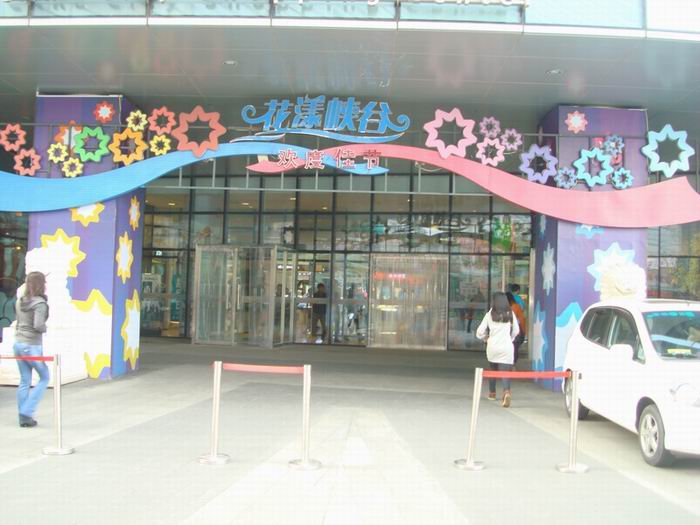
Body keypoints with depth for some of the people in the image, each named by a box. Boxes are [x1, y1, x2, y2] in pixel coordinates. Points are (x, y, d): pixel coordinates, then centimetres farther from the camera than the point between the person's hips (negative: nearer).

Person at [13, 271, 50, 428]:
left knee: (24, 381, 13)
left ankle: (23, 418, 16)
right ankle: (26, 413, 4)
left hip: (18, 344, 7)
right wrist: (46, 328, -7)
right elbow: (38, 326, -23)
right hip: (32, 346, -7)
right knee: (44, 378, 10)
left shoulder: (20, 302, 8)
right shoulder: (40, 303, -15)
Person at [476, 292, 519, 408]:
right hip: (507, 347, -1)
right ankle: (506, 392, -30)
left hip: (492, 347, 1)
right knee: (505, 371, -4)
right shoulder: (510, 314, 2)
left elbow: (480, 332, 1)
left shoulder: (490, 314, -1)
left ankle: (492, 393, 36)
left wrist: (485, 338, 22)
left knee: (493, 370, 22)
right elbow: (516, 331, 13)